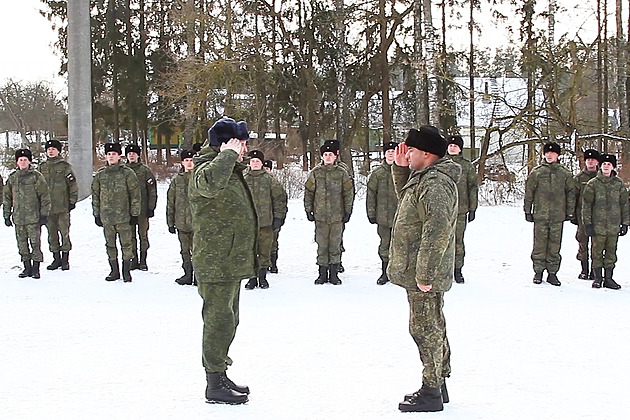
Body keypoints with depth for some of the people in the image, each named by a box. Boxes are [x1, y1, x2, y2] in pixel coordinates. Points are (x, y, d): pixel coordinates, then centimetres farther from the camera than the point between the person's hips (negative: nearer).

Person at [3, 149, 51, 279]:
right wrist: (7, 216, 11)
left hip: (34, 218, -4)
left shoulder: (36, 177, -2)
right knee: (22, 244, 7)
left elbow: (45, 197, -3)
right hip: (18, 218, 4)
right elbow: (7, 198, 16)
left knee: (35, 242, -3)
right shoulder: (12, 178, 10)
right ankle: (27, 267, 17)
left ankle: (36, 268, 5)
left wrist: (44, 214, -8)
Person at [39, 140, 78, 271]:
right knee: (52, 233, 8)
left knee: (64, 233, -2)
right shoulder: (43, 167, 11)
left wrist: (72, 201, -6)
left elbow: (73, 184, -1)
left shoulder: (65, 166, -1)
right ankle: (56, 259, 17)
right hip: (47, 206, 4)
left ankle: (65, 260, 6)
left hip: (63, 206, -4)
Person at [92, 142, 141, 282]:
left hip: (123, 217, -3)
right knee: (110, 245, 10)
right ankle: (114, 271, 20)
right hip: (106, 217, 4)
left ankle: (126, 271, 9)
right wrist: (96, 214, 10)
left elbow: (135, 194, -2)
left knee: (126, 244, -1)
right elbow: (95, 196, 14)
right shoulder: (100, 175, 8)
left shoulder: (127, 173, -2)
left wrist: (134, 214, -5)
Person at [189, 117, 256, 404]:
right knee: (219, 320, -7)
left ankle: (220, 375, 30)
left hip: (232, 261, 11)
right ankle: (214, 385, 0)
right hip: (216, 264, -11)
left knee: (227, 320, 18)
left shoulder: (230, 170, 18)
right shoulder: (206, 170, -15)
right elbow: (211, 182, -43)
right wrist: (228, 153, -31)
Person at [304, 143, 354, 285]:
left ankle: (334, 273, 11)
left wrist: (348, 211, 3)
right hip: (320, 215, 0)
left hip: (337, 216, 0)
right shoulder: (315, 173, 5)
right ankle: (322, 273, 11)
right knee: (322, 245, 3)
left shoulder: (342, 173, 4)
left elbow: (348, 193, 7)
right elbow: (308, 192, 8)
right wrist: (308, 210, 3)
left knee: (335, 245, 3)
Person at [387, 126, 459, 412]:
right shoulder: (424, 177, 13)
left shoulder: (435, 183, -21)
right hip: (419, 271, 11)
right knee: (432, 329, 18)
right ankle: (437, 386, 29)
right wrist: (401, 169, 18)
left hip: (424, 276, -11)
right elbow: (407, 199, 33)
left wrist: (424, 273, -28)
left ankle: (431, 394, 5)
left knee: (425, 329, -4)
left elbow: (438, 229, -28)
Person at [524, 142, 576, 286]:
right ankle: (538, 272, 10)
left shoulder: (565, 173, 8)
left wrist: (569, 212, 8)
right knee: (540, 244, 1)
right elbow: (529, 192, 7)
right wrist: (528, 211, 4)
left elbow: (571, 193, 12)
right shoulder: (536, 172, 5)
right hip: (540, 214, -1)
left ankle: (552, 273, 11)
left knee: (555, 245, 3)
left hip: (558, 215, 1)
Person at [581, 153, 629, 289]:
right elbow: (586, 205, 1)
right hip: (597, 226, -2)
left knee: (611, 252, 6)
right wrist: (587, 223, -5)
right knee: (597, 252, 1)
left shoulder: (619, 184, 7)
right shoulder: (592, 184, 1)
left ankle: (608, 278, 15)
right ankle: (598, 278, 12)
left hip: (614, 226, 2)